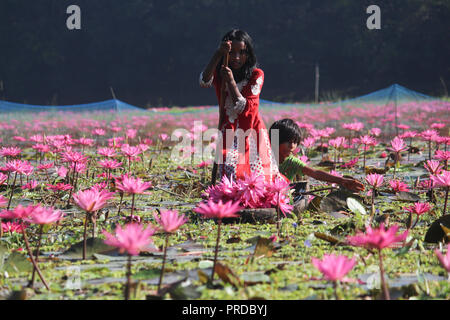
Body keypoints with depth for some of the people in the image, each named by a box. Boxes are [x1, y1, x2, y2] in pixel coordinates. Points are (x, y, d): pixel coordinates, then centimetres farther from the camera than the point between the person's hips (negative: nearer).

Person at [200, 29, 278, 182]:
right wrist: (218, 54, -35)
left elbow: (244, 108, -15)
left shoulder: (256, 75, -6)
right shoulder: (219, 73, 0)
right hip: (228, 132, 1)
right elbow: (204, 82, -26)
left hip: (251, 132, -1)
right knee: (230, 172, -17)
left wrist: (231, 82, -27)